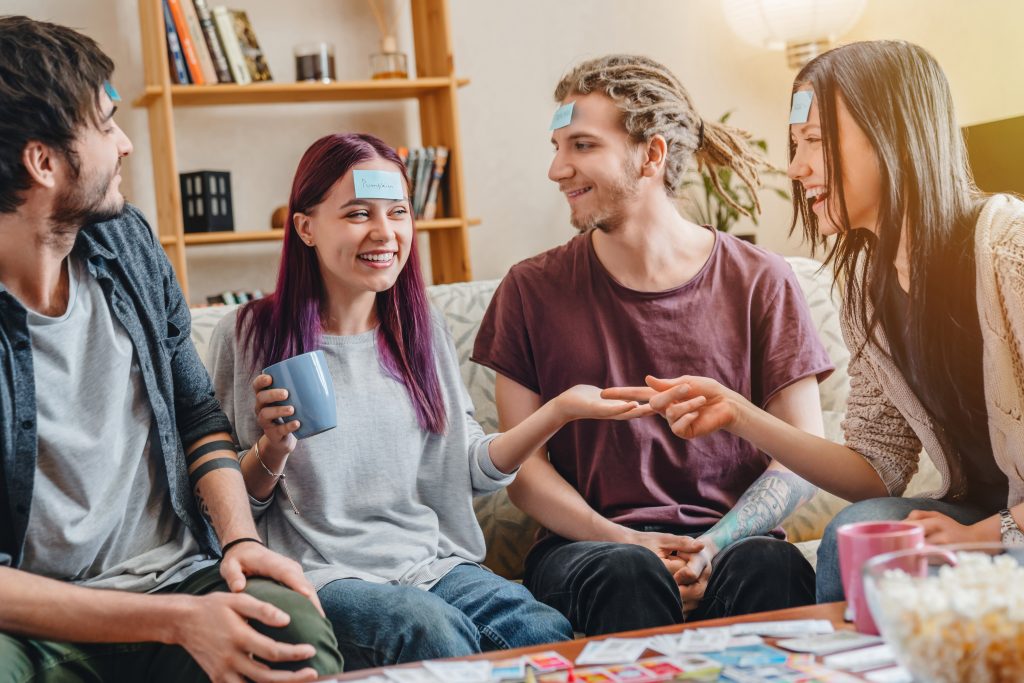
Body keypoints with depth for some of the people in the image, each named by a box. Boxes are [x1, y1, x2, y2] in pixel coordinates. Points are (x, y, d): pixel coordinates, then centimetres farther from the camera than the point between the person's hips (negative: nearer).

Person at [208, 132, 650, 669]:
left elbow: (472, 469, 12)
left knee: (551, 636, -24)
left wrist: (559, 411, -1)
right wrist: (272, 450, -17)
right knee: (435, 632, -34)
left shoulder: (423, 332, 13)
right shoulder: (249, 336, -1)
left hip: (433, 562, 4)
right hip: (324, 576, -4)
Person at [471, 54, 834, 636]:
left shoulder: (760, 282, 4)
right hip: (585, 546, 0)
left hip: (731, 539, 0)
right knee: (631, 575, -35)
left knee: (772, 566, -34)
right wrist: (622, 541, -14)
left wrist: (715, 545, -16)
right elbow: (523, 462, 4)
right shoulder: (533, 291, 6)